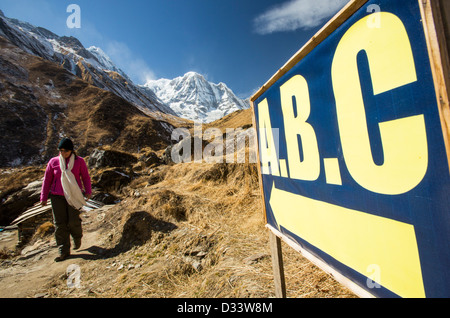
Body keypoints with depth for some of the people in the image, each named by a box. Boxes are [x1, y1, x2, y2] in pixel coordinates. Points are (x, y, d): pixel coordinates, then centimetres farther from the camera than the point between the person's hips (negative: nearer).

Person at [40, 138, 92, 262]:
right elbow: (47, 180, 11)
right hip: (57, 197, 2)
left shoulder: (79, 161, 0)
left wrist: (88, 191, -3)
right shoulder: (53, 162, 3)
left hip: (74, 196, -2)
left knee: (73, 221, -5)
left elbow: (85, 177, 6)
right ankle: (64, 251, 13)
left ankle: (77, 237, 29)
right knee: (60, 223, 2)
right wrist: (43, 197, 11)